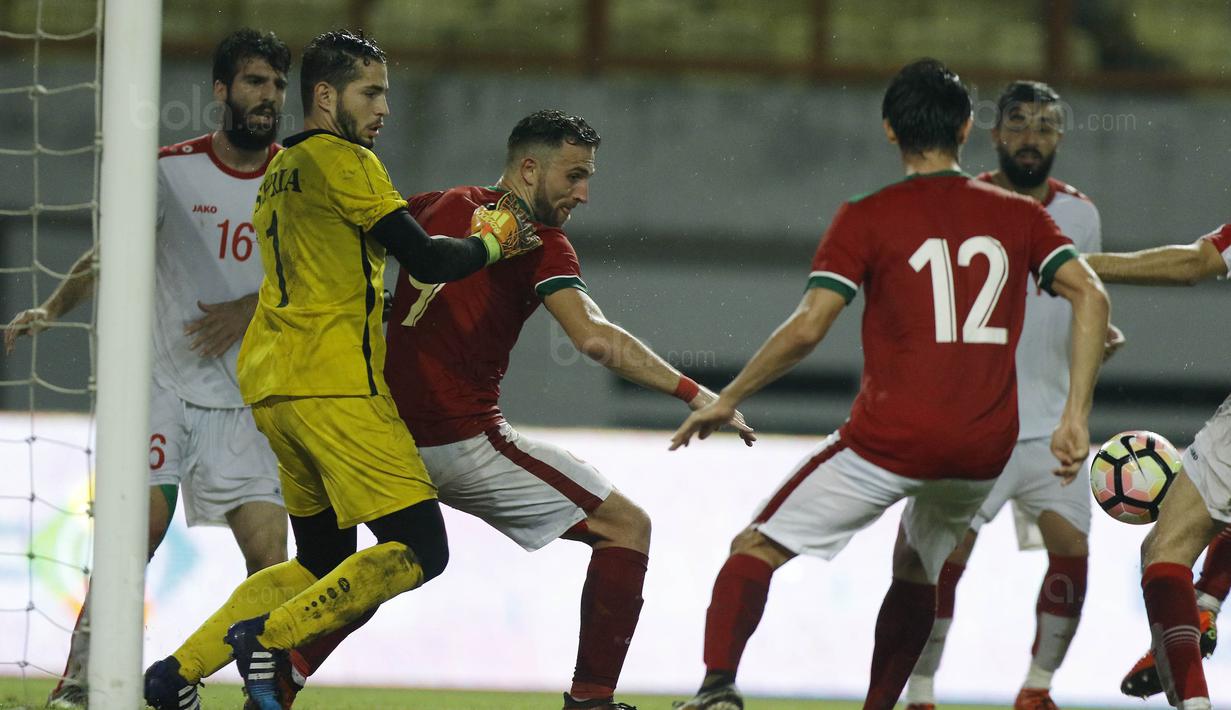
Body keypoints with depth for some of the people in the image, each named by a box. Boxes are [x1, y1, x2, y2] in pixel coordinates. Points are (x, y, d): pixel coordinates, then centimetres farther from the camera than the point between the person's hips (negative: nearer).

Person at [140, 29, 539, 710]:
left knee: (322, 563, 18)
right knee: (417, 548, -11)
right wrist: (494, 245, 6)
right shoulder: (342, 160, -7)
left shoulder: (279, 173, 21)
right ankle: (270, 637, -18)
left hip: (271, 384, 10)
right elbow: (424, 258, -12)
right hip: (334, 384, -10)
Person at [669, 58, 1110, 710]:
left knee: (756, 551, 4)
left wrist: (725, 401, 2)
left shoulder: (866, 218, 0)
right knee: (915, 570, 30)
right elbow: (1090, 296, -3)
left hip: (890, 439, -4)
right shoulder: (1019, 216, 10)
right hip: (984, 452, 4)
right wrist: (1076, 417, -4)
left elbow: (807, 328, -9)